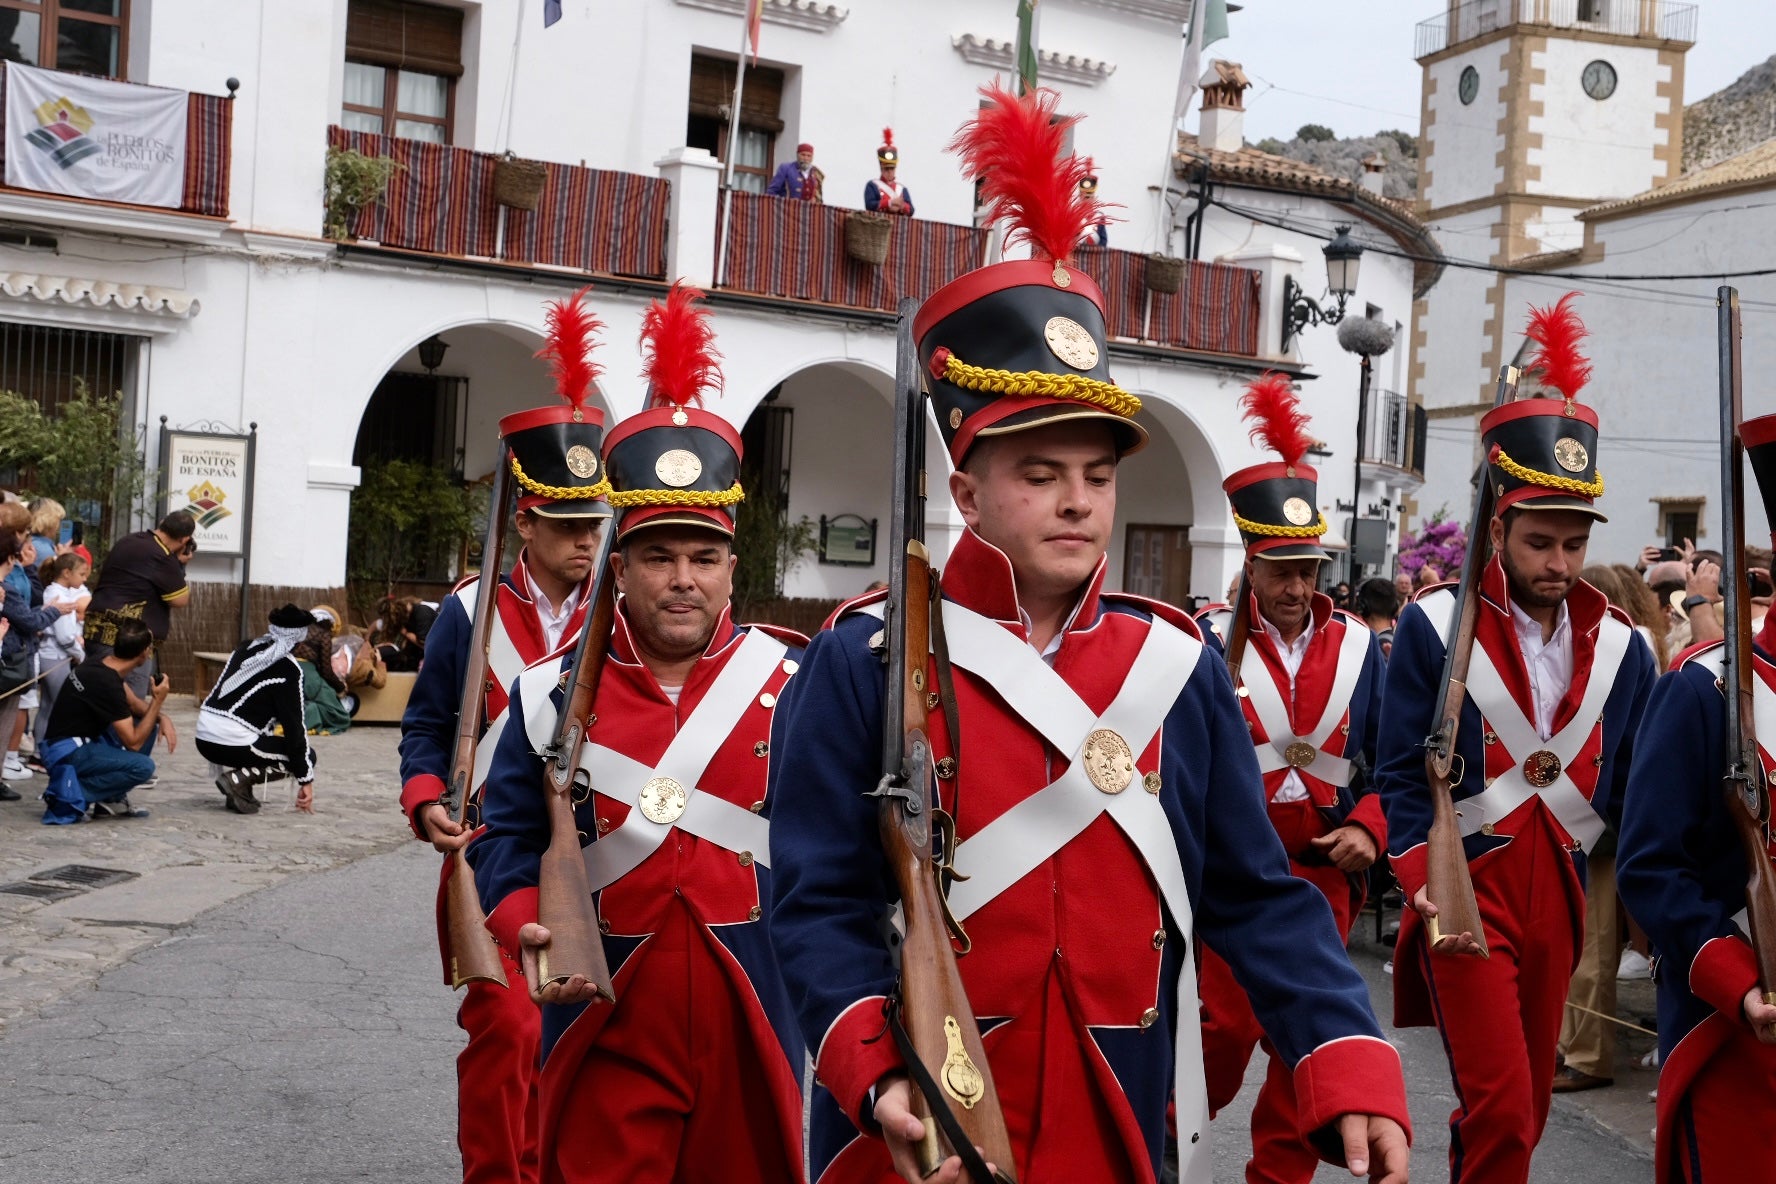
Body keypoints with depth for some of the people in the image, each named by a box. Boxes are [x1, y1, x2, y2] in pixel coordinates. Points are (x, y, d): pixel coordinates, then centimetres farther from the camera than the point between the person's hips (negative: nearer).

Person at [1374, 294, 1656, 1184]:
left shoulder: (1620, 645, 6)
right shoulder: (1433, 629, -7)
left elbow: (1632, 783, 11)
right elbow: (1402, 775, -8)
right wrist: (1428, 887, -17)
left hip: (1559, 893, 5)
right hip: (1467, 892, -5)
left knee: (1524, 1105, 14)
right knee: (1499, 1109, -11)